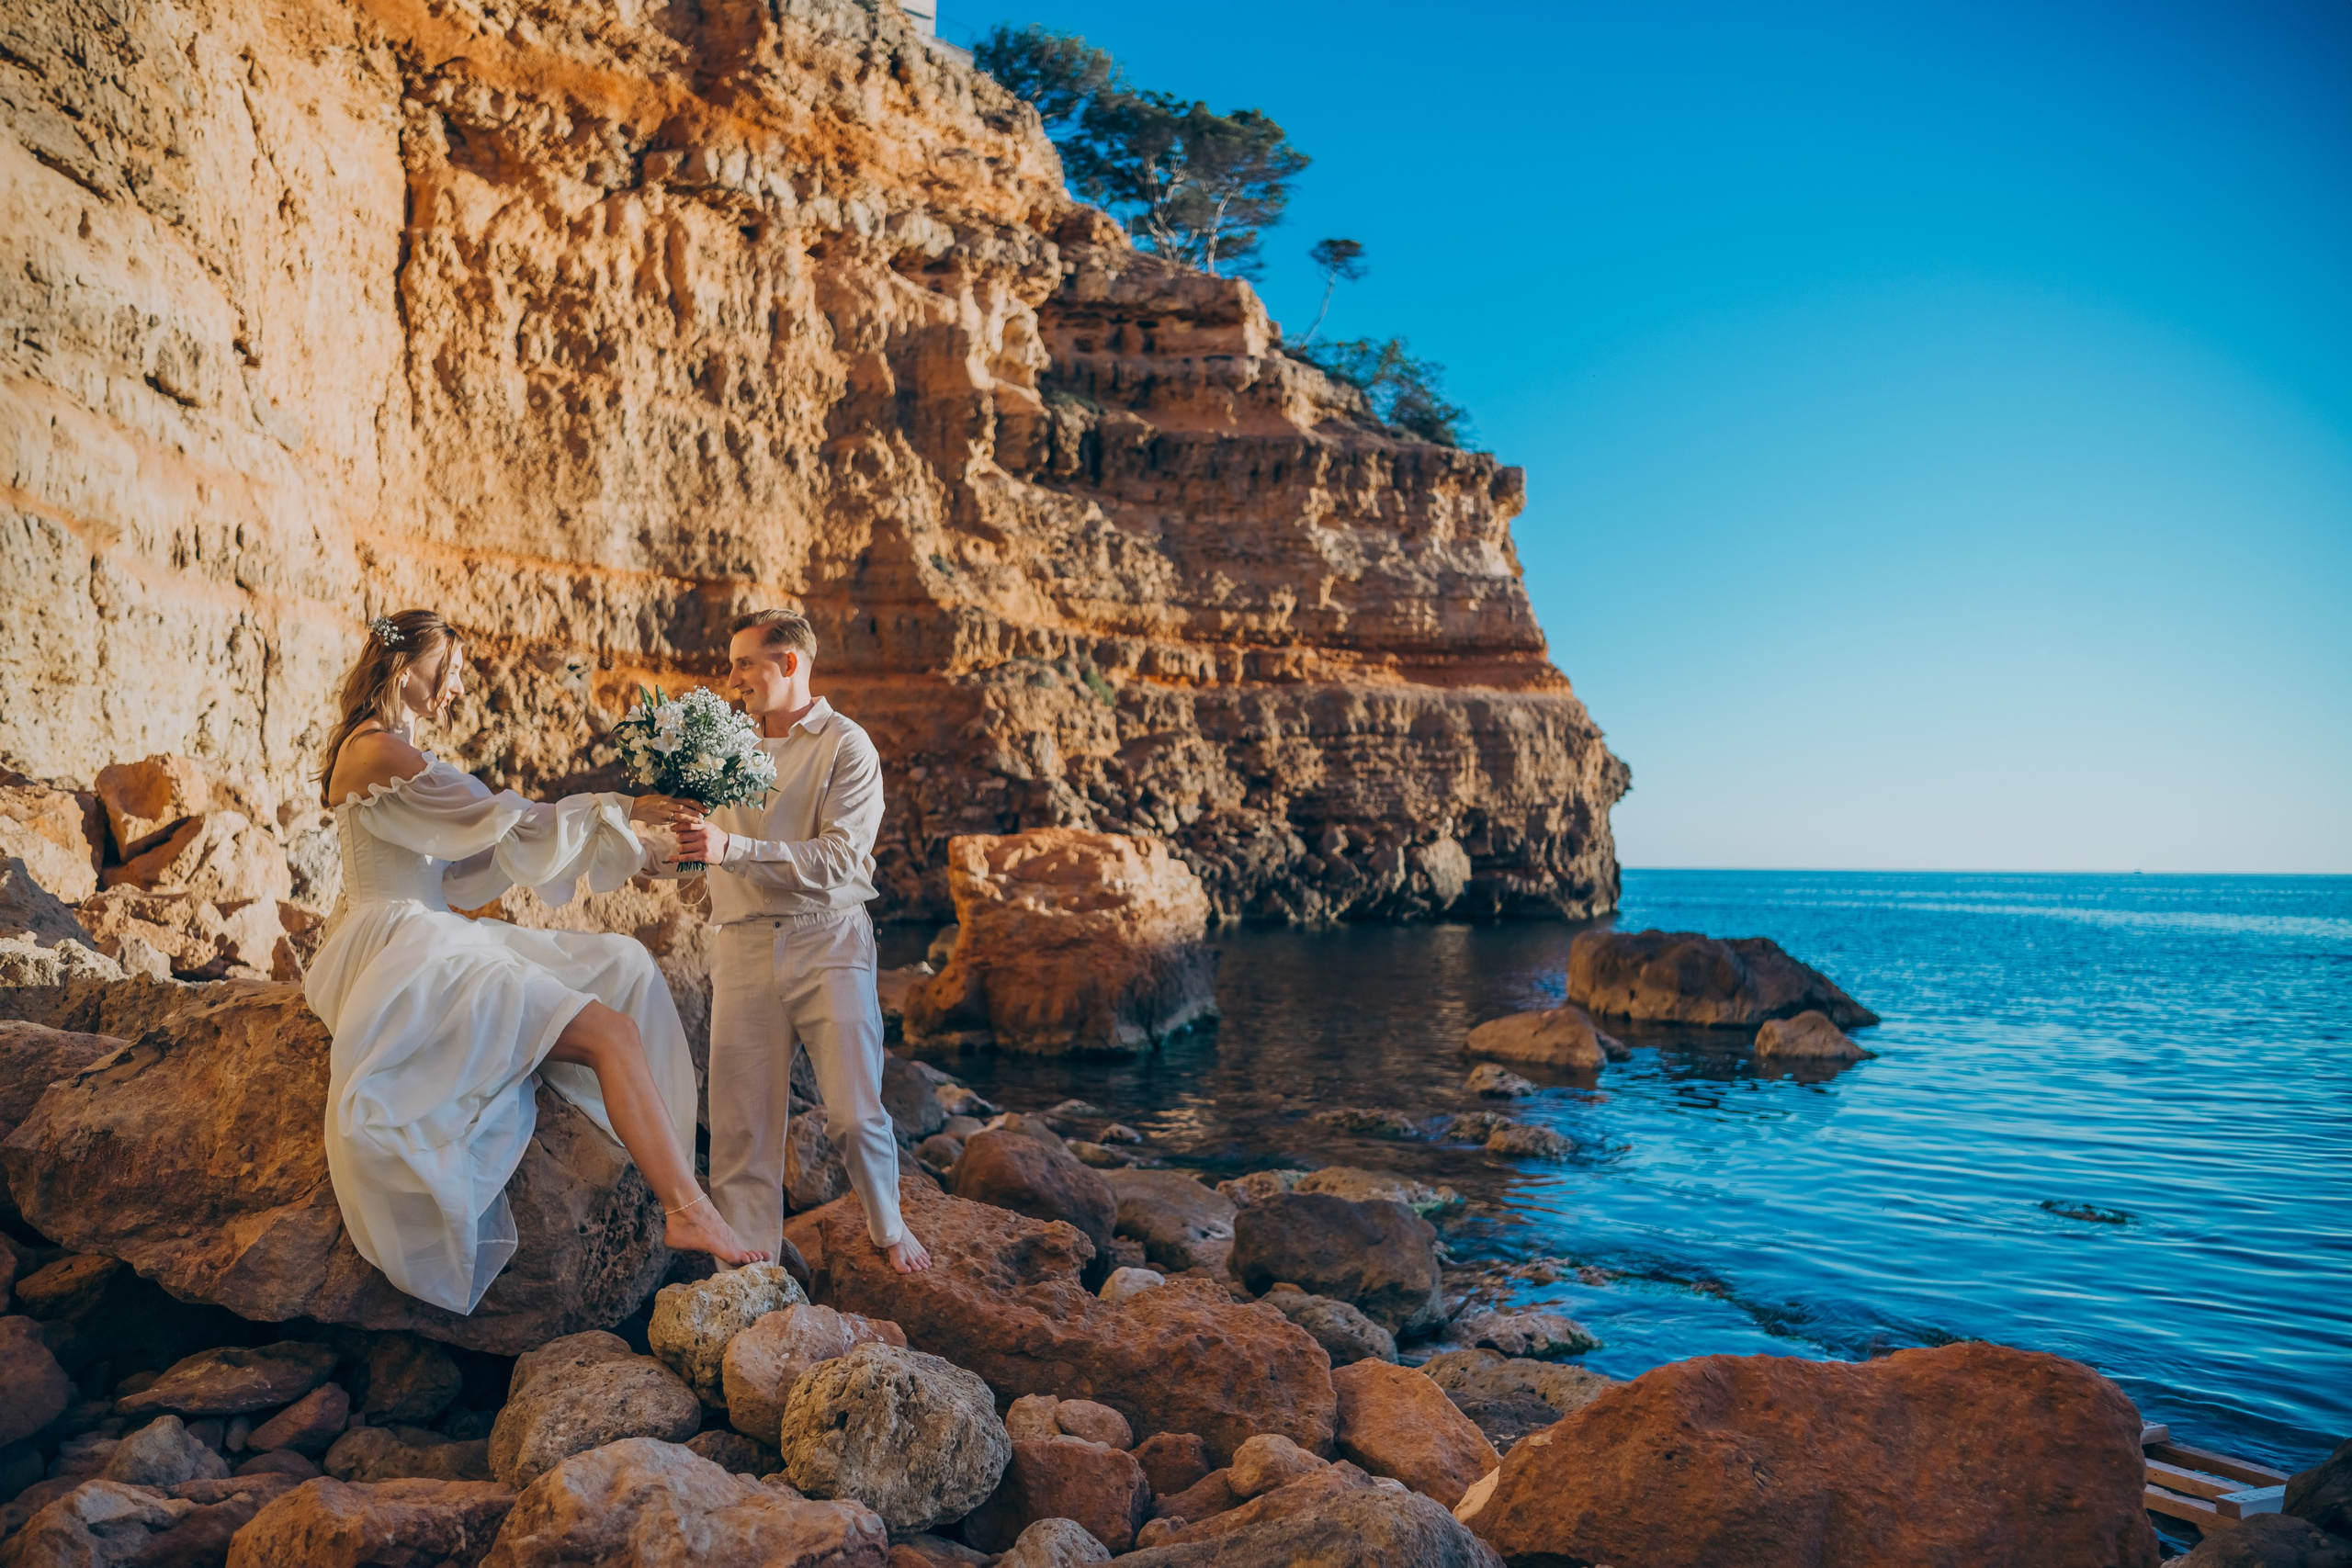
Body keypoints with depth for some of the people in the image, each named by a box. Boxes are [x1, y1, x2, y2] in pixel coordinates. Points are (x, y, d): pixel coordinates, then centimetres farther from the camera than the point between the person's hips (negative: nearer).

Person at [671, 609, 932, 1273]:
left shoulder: (846, 746, -2)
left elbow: (838, 860, -14)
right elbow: (703, 853, 28)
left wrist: (732, 849, -20)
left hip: (827, 941, -4)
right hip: (743, 945, 4)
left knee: (854, 1113, -5)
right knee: (741, 1123, 0)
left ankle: (887, 1226, 21)